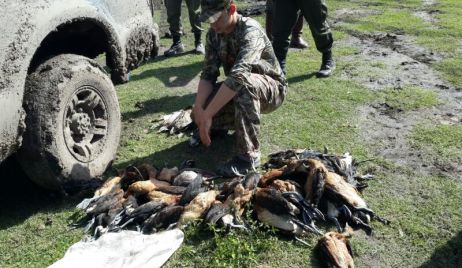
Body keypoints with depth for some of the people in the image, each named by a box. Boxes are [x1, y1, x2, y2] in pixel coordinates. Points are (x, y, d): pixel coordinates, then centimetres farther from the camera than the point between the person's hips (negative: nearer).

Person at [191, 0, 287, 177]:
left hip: (271, 90, -6)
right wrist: (199, 109, -27)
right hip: (239, 92, 6)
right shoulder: (213, 34, -6)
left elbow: (238, 76, -41)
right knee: (199, 113, -16)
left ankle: (248, 156, -30)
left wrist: (207, 115, -44)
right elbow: (208, 73, -11)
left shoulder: (251, 31, -28)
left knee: (244, 83, -39)